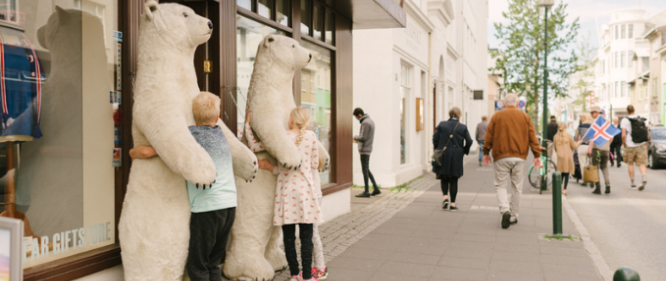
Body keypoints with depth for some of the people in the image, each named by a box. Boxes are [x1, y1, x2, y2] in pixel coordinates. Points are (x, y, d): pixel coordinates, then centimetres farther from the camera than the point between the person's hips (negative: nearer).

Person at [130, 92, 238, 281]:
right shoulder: (220, 134, 13)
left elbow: (147, 152, -10)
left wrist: (132, 152, 11)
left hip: (208, 207, -6)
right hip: (230, 204, 6)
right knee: (213, 264, 17)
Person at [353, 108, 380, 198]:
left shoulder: (365, 123, -17)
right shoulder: (371, 121, 14)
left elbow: (363, 138, -20)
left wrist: (355, 137, -2)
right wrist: (358, 140, 12)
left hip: (364, 149, -10)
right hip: (368, 148, 10)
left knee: (365, 170, -3)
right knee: (367, 170, 14)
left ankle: (366, 191, 3)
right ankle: (376, 189, 13)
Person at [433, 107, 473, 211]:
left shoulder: (441, 125, 0)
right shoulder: (463, 127, -1)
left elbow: (435, 139, -1)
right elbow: (469, 141, -4)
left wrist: (438, 150, 12)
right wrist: (464, 151, 12)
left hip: (443, 156, 1)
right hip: (456, 157, 0)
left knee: (444, 178, 15)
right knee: (453, 180, 6)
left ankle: (445, 197, -6)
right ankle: (453, 204, 8)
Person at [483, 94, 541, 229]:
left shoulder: (496, 116, 3)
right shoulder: (525, 117, 7)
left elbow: (489, 137, 4)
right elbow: (532, 137, 4)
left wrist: (486, 153, 13)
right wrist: (537, 155, 7)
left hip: (502, 157, -1)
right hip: (519, 157, 2)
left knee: (500, 185, 5)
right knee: (517, 187, 9)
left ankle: (505, 210, -17)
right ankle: (513, 216, 15)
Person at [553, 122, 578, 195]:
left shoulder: (555, 137, 2)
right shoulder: (569, 136, -6)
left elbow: (554, 147, 10)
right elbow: (574, 146, -1)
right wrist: (577, 143, 19)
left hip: (560, 157, 2)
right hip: (568, 156, -2)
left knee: (562, 172, 16)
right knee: (567, 173, 3)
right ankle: (564, 189, -1)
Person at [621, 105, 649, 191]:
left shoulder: (625, 120, -7)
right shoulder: (641, 120, 6)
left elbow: (623, 135, -17)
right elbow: (648, 134, 7)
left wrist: (624, 144, -2)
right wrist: (646, 144, 16)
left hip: (630, 146, -3)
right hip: (642, 145, 3)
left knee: (630, 164, 13)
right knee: (642, 164, 3)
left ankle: (633, 183, 16)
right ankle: (644, 179, -22)